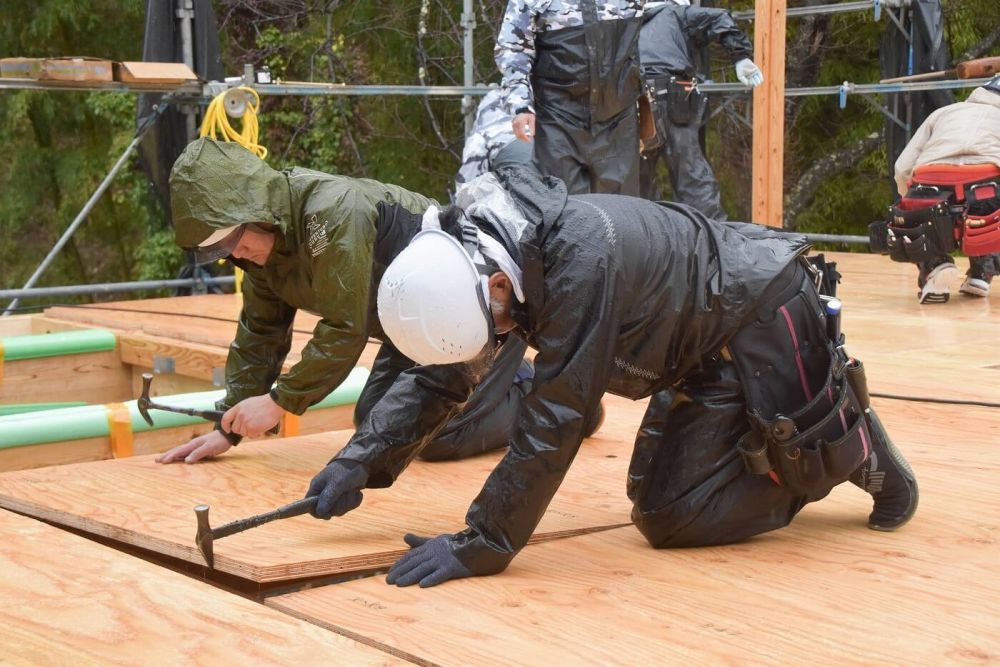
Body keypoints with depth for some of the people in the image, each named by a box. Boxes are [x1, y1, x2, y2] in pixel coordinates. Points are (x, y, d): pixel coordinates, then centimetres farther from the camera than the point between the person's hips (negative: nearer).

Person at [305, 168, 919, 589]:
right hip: (706, 349, 8)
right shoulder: (476, 257, -12)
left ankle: (853, 443, 18)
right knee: (663, 513, 2)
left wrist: (480, 547, -33)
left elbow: (554, 421, -37)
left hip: (766, 317, -8)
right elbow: (440, 377, 1)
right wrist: (361, 463, -12)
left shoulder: (583, 255, -38)